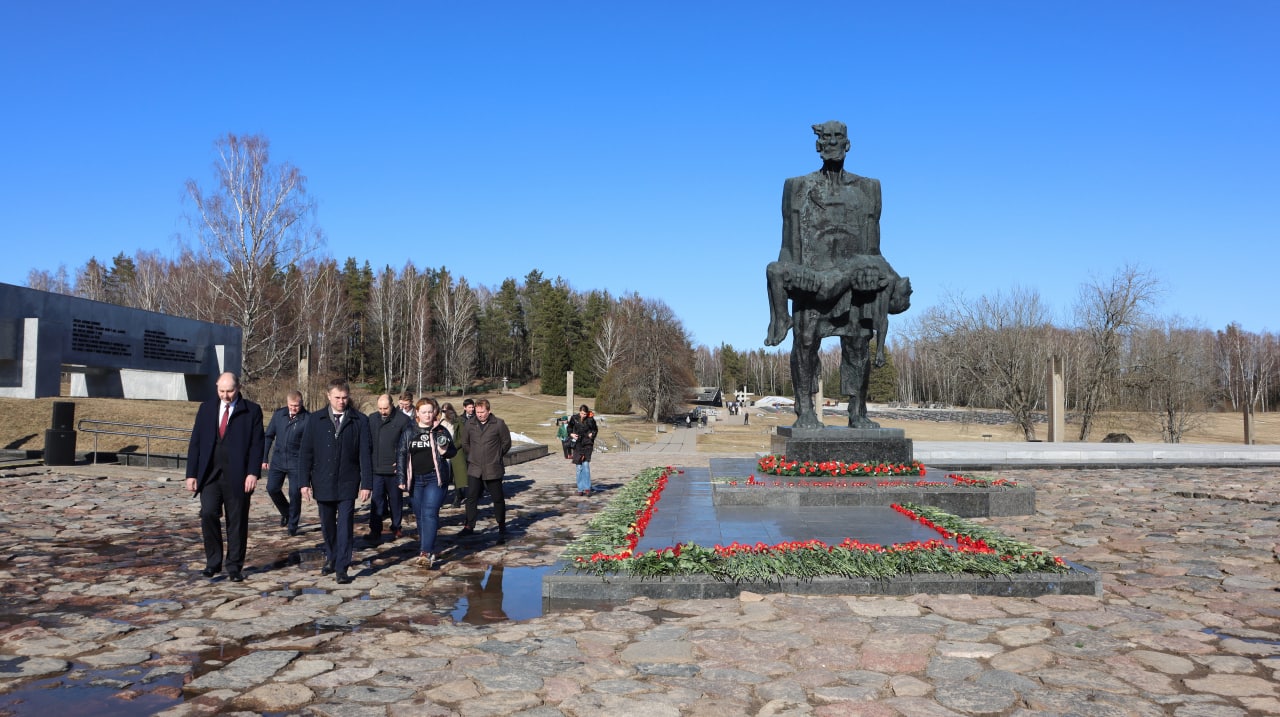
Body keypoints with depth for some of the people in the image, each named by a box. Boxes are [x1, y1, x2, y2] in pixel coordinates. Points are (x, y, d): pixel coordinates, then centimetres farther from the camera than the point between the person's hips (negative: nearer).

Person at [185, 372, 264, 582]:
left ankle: (234, 566, 15)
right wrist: (191, 474, 2)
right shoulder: (206, 408, 10)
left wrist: (253, 473, -14)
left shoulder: (252, 411, 1)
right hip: (210, 474, 2)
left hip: (237, 476, -2)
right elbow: (195, 442, 9)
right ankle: (213, 561, 5)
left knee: (237, 522, 3)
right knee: (208, 514, -12)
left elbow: (257, 444, -4)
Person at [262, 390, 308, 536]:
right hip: (278, 460, 4)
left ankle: (293, 525, 13)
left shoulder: (307, 419, -11)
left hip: (296, 462, -4)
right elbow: (269, 436, 9)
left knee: (295, 493, -3)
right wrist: (264, 458, 8)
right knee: (272, 488, 3)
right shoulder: (279, 414, 1)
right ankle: (286, 512, 30)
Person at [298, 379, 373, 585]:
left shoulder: (359, 421, -2)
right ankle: (331, 558, 34)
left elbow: (365, 454, -3)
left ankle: (342, 568, 0)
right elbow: (305, 452, 4)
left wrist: (367, 483, -8)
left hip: (347, 484, -2)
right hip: (323, 483, 2)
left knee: (345, 525, -5)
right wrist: (305, 482, -2)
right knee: (327, 525, 15)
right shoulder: (315, 420, 3)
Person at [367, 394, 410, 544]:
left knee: (396, 499, 10)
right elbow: (368, 442, 14)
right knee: (377, 500, -3)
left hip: (394, 469, -3)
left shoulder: (403, 420, -7)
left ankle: (396, 528, 26)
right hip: (376, 469, 3)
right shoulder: (372, 419, 7)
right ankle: (375, 533, -3)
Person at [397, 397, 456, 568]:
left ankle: (426, 553, -20)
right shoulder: (409, 431, 5)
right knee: (420, 515, 9)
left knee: (429, 513, -15)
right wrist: (401, 478, -1)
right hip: (416, 479, 3)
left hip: (436, 478, -3)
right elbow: (401, 454, 5)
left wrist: (445, 451, -14)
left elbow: (453, 451, 10)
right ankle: (427, 550, 22)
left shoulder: (441, 430, 2)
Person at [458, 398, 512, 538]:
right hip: (474, 469, 3)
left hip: (493, 470, -3)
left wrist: (496, 456, 6)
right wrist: (473, 455, 14)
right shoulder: (470, 424, 4)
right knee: (471, 498, 1)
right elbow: (465, 443, 18)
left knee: (498, 499, 7)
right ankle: (469, 526, 10)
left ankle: (502, 526, 20)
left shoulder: (499, 424, -6)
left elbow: (506, 443, 3)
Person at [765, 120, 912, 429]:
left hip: (854, 276, 1)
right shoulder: (798, 188, 12)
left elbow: (872, 244, 14)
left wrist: (876, 274, 7)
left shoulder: (867, 188, 16)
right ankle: (805, 410, -4)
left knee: (857, 343, -4)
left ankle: (858, 413, 2)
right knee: (806, 340, -9)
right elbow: (789, 242, 7)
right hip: (810, 274, -1)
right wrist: (788, 273, -2)